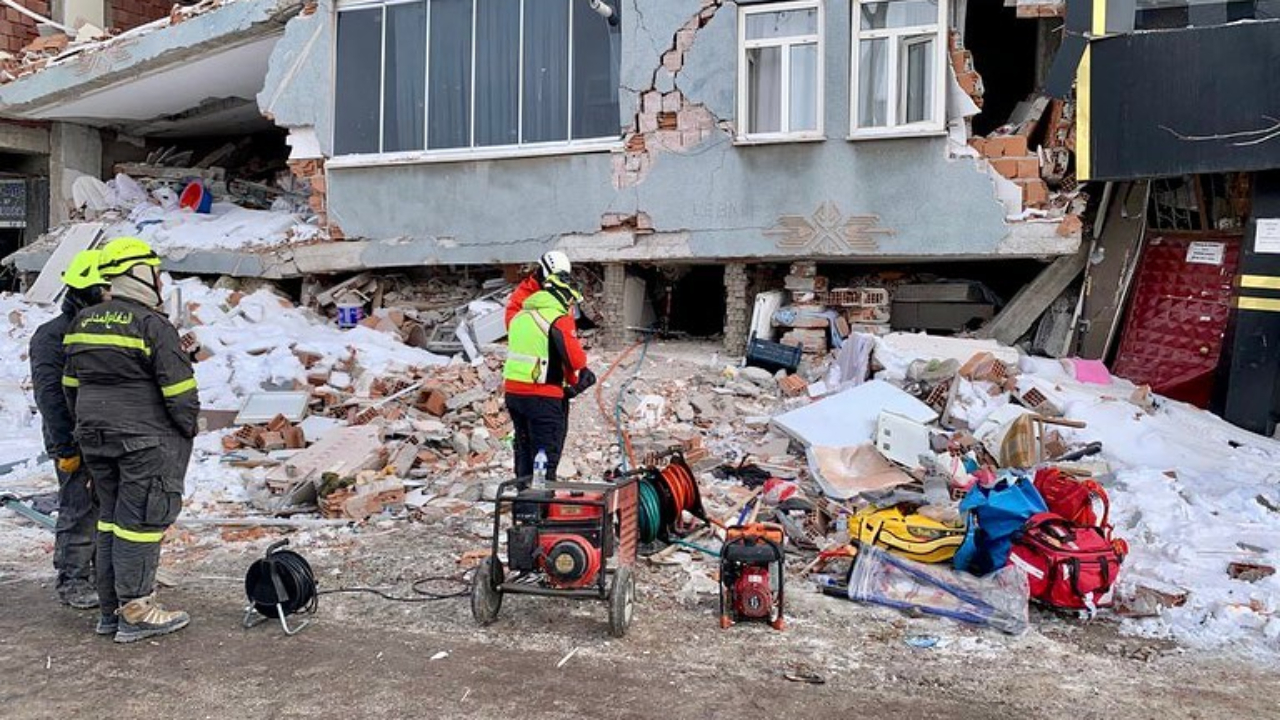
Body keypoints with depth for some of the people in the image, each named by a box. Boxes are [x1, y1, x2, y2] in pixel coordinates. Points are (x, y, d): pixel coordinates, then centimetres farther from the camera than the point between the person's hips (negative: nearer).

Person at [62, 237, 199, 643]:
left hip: (95, 438, 8)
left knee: (111, 518, 15)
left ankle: (111, 609, 22)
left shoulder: (84, 322, 10)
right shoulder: (152, 325, -15)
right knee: (140, 521, -2)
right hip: (146, 440, -8)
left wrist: (88, 427, 23)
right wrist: (187, 428, -2)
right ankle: (136, 613, 4)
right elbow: (179, 388, -15)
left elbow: (72, 384, 16)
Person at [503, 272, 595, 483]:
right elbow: (576, 359, -17)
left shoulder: (521, 315, 13)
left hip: (513, 390, 8)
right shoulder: (559, 320, -13)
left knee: (524, 451, 19)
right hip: (543, 397, -8)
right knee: (546, 457, 0)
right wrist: (573, 380, 2)